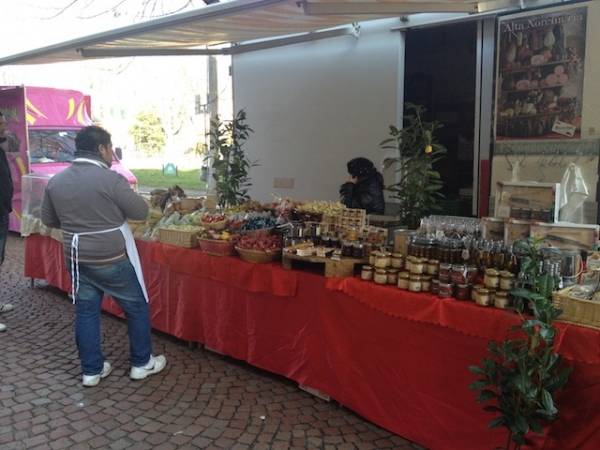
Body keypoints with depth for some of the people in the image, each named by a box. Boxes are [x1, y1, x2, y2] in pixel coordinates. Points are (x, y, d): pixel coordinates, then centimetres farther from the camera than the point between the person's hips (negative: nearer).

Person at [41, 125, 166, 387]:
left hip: (77, 258, 6)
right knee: (137, 307, 11)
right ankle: (142, 363, 21)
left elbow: (48, 220, 11)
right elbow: (141, 212, -11)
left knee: (86, 311, 14)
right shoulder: (110, 179, -18)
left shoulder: (56, 181, 1)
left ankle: (91, 370, 22)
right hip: (112, 259, -6)